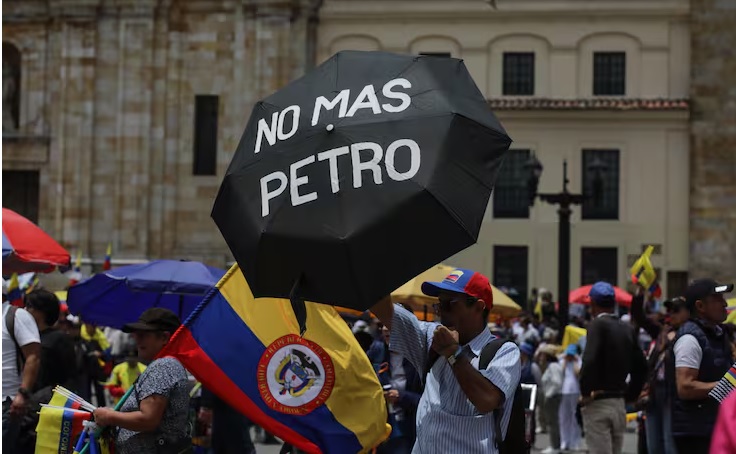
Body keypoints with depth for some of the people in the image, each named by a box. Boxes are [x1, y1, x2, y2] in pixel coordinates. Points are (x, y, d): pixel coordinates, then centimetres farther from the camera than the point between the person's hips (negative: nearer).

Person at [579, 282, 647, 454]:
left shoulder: (597, 325, -11)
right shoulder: (627, 329, 10)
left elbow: (589, 360, -24)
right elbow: (641, 367, 13)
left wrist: (586, 392, -13)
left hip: (598, 403, -7)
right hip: (619, 404, 7)